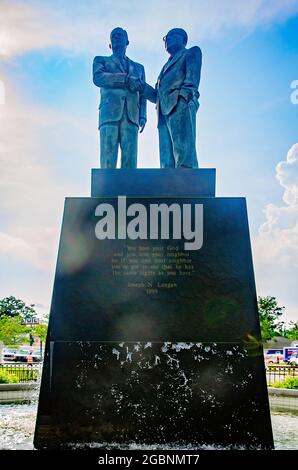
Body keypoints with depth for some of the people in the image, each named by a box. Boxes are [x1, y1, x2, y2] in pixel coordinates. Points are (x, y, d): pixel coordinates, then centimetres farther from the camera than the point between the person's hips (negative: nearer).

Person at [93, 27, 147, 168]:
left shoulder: (138, 67, 31)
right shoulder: (101, 60, 23)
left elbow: (142, 95, 21)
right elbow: (98, 78, 1)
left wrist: (142, 116, 3)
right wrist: (125, 78, -8)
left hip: (131, 116, 2)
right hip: (110, 113, -2)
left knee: (130, 160, -12)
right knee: (108, 160, -14)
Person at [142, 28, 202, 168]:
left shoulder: (192, 53, 20)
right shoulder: (167, 66, 38)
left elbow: (192, 76, -1)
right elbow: (156, 96, 30)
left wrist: (185, 94, -18)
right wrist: (141, 86, 16)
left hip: (180, 105, -7)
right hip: (165, 111, 7)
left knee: (183, 153, -20)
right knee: (166, 160, -8)